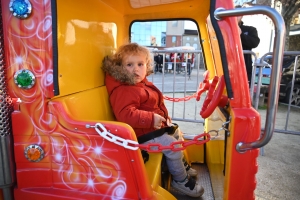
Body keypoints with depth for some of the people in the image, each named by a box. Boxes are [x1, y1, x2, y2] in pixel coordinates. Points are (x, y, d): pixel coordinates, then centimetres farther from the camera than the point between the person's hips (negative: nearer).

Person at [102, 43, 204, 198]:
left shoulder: (142, 83, 8)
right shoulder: (123, 91, -26)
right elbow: (125, 114, -38)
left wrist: (164, 116, 12)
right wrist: (151, 119, -38)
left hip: (155, 126, 11)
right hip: (143, 133, -11)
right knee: (172, 145, -12)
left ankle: (182, 166, 44)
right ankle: (181, 180, 13)